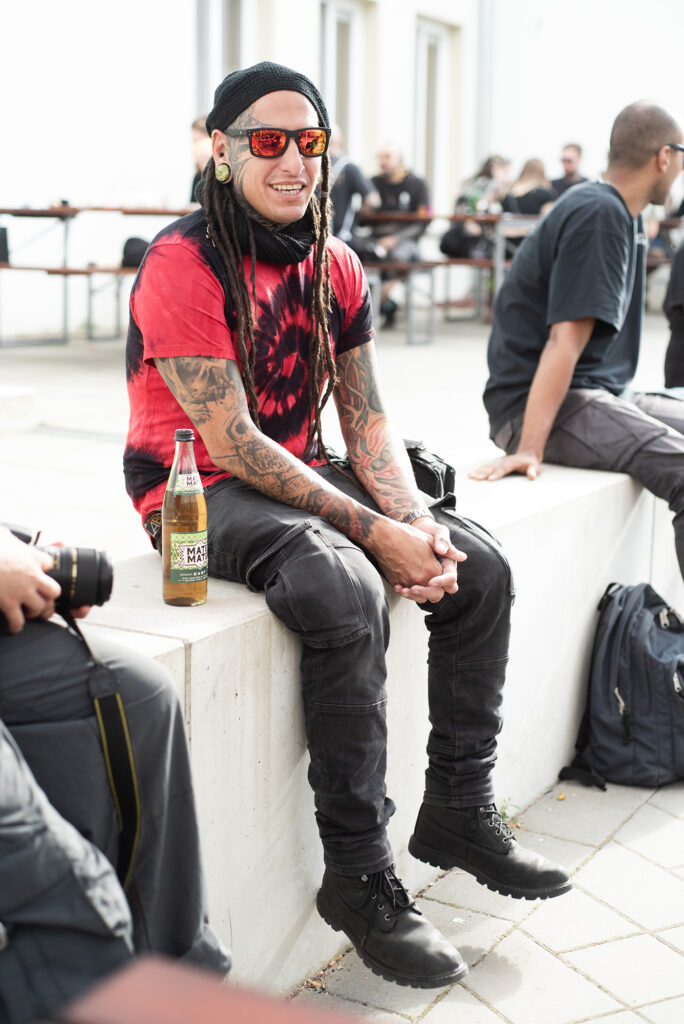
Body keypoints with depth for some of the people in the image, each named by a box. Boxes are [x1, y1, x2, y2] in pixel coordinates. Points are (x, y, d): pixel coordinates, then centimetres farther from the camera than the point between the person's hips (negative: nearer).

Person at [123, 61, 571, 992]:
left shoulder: (335, 267, 5)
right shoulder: (184, 264, -18)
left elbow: (367, 420, 5)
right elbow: (231, 443, -22)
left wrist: (415, 519, -14)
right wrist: (374, 532, -24)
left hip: (299, 475, 8)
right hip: (198, 491, -8)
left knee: (481, 566, -4)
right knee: (348, 592, -33)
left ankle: (459, 812, 7)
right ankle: (359, 875, -20)